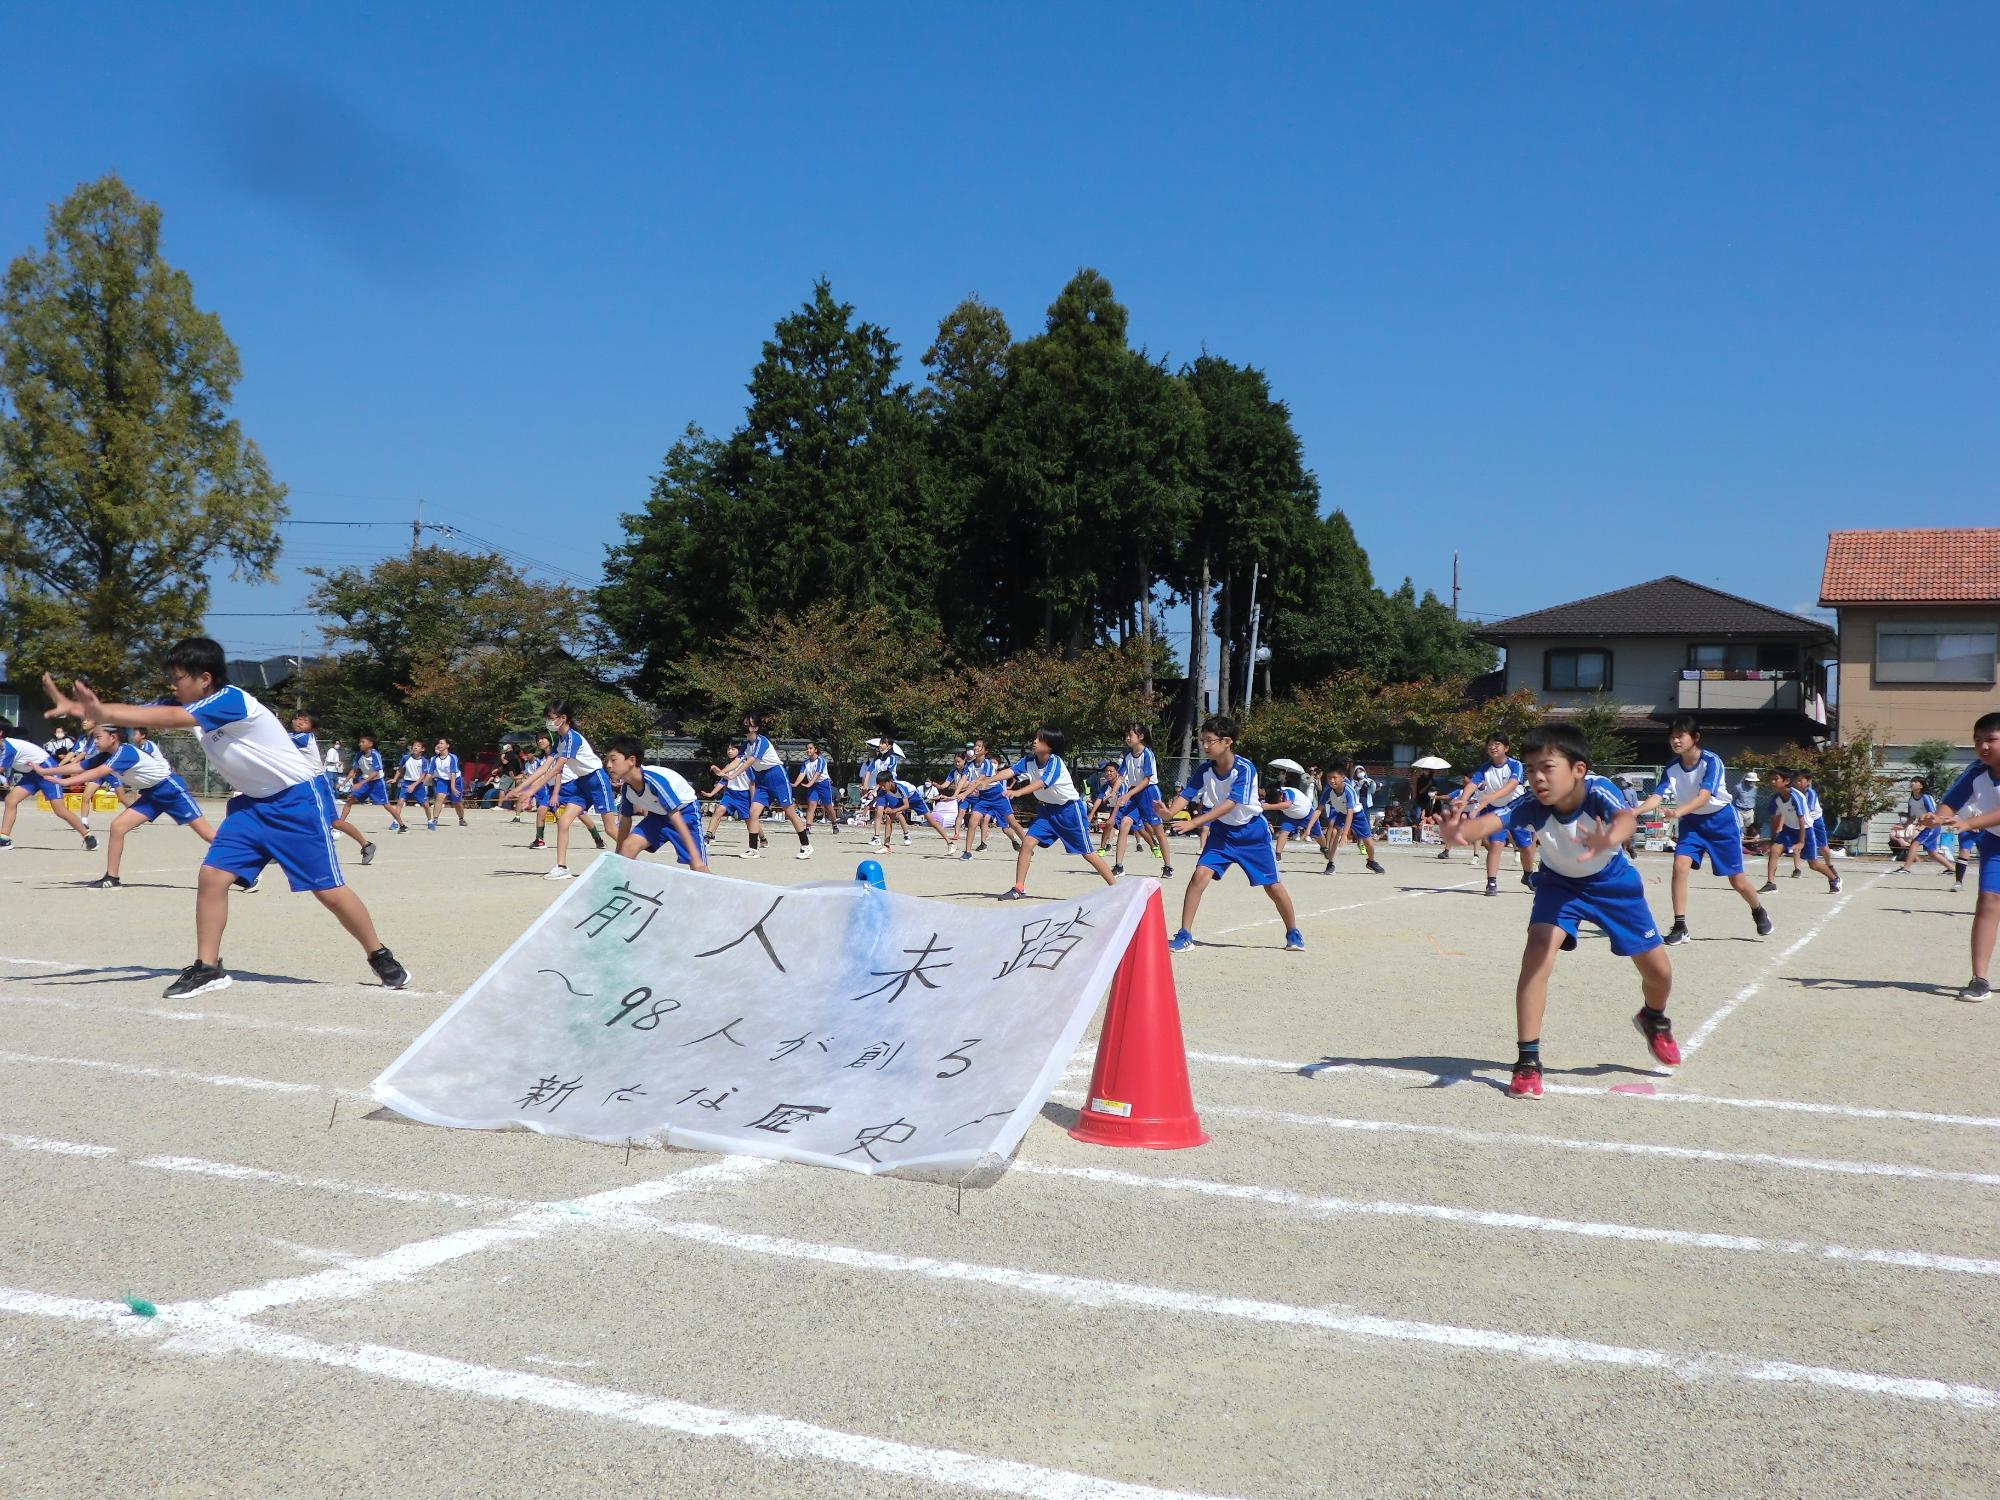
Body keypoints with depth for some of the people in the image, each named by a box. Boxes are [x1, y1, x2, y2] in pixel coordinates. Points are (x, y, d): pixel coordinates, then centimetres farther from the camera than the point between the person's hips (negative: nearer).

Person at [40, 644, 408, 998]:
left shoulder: (230, 700, -24)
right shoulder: (189, 706, 1)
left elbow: (169, 719, -36)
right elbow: (137, 712, -10)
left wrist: (101, 713, -42)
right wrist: (83, 707, -26)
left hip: (299, 799, -8)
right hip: (252, 802, 8)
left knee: (329, 889, -4)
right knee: (212, 876, -6)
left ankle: (381, 957, 13)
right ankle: (207, 968, 4)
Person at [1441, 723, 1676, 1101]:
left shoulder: (1597, 791, -37)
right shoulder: (1531, 807, -34)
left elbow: (1627, 817, -58)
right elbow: (1488, 822, -52)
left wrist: (1608, 840, -82)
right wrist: (1458, 832, -76)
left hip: (1612, 881, 0)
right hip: (1560, 883, 0)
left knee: (1658, 971, 4)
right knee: (1537, 953, -24)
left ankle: (1653, 1019, 41)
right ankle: (1528, 1060, -14)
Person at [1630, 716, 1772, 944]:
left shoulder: (1711, 761, -24)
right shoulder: (1671, 768, -10)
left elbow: (1703, 797, -34)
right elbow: (1658, 796, -18)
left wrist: (1678, 812, -52)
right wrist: (1635, 811, -39)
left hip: (1721, 820, -3)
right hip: (1691, 822, 3)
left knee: (1736, 880, 3)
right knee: (1680, 867, -18)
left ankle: (1758, 911, 35)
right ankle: (1680, 927, -12)